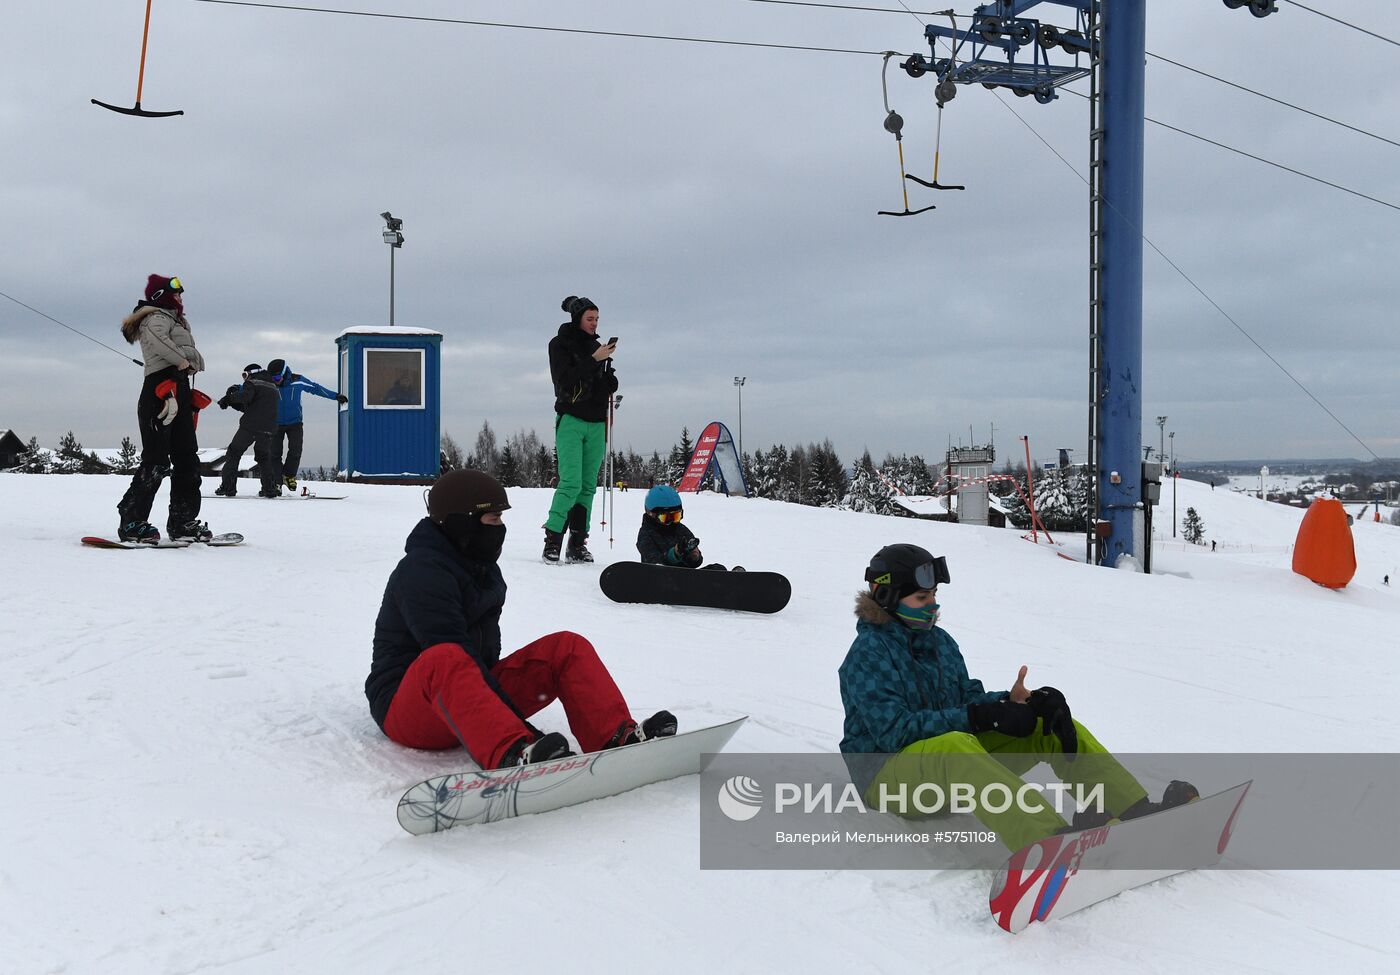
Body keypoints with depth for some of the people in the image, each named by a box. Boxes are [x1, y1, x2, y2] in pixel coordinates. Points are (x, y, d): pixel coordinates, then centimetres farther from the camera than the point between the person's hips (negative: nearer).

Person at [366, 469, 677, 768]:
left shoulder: (481, 567, 13)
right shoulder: (422, 573, -17)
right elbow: (450, 656, -26)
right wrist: (526, 734, -29)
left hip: (473, 692, 8)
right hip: (405, 708, -8)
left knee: (567, 647, -7)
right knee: (443, 660, -42)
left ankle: (620, 738, -29)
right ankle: (514, 757, -64)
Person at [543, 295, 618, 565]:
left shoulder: (596, 346, 16)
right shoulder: (560, 344, 0)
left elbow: (607, 385, 22)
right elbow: (565, 379, -14)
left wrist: (610, 383, 0)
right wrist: (594, 360, -18)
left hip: (596, 424, 6)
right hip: (571, 420, -6)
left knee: (588, 486, 2)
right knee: (571, 483, -15)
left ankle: (577, 545, 5)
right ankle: (552, 542, -11)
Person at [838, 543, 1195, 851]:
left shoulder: (939, 641, 13)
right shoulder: (868, 654, -11)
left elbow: (970, 698, 8)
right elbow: (894, 732, -22)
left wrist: (1010, 702, -16)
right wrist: (981, 717, -26)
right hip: (888, 774, -8)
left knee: (1052, 723, -6)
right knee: (953, 746, -41)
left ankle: (1139, 812, -20)